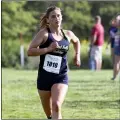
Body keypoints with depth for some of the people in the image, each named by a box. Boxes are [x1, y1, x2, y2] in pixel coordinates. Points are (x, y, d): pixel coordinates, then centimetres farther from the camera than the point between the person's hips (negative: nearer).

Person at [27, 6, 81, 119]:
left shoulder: (68, 34, 5)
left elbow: (76, 41, 30)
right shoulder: (44, 33, -7)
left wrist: (77, 55, 15)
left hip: (61, 77, 1)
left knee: (56, 106, -22)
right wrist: (48, 49, -24)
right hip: (44, 77, -1)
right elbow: (30, 51, -16)